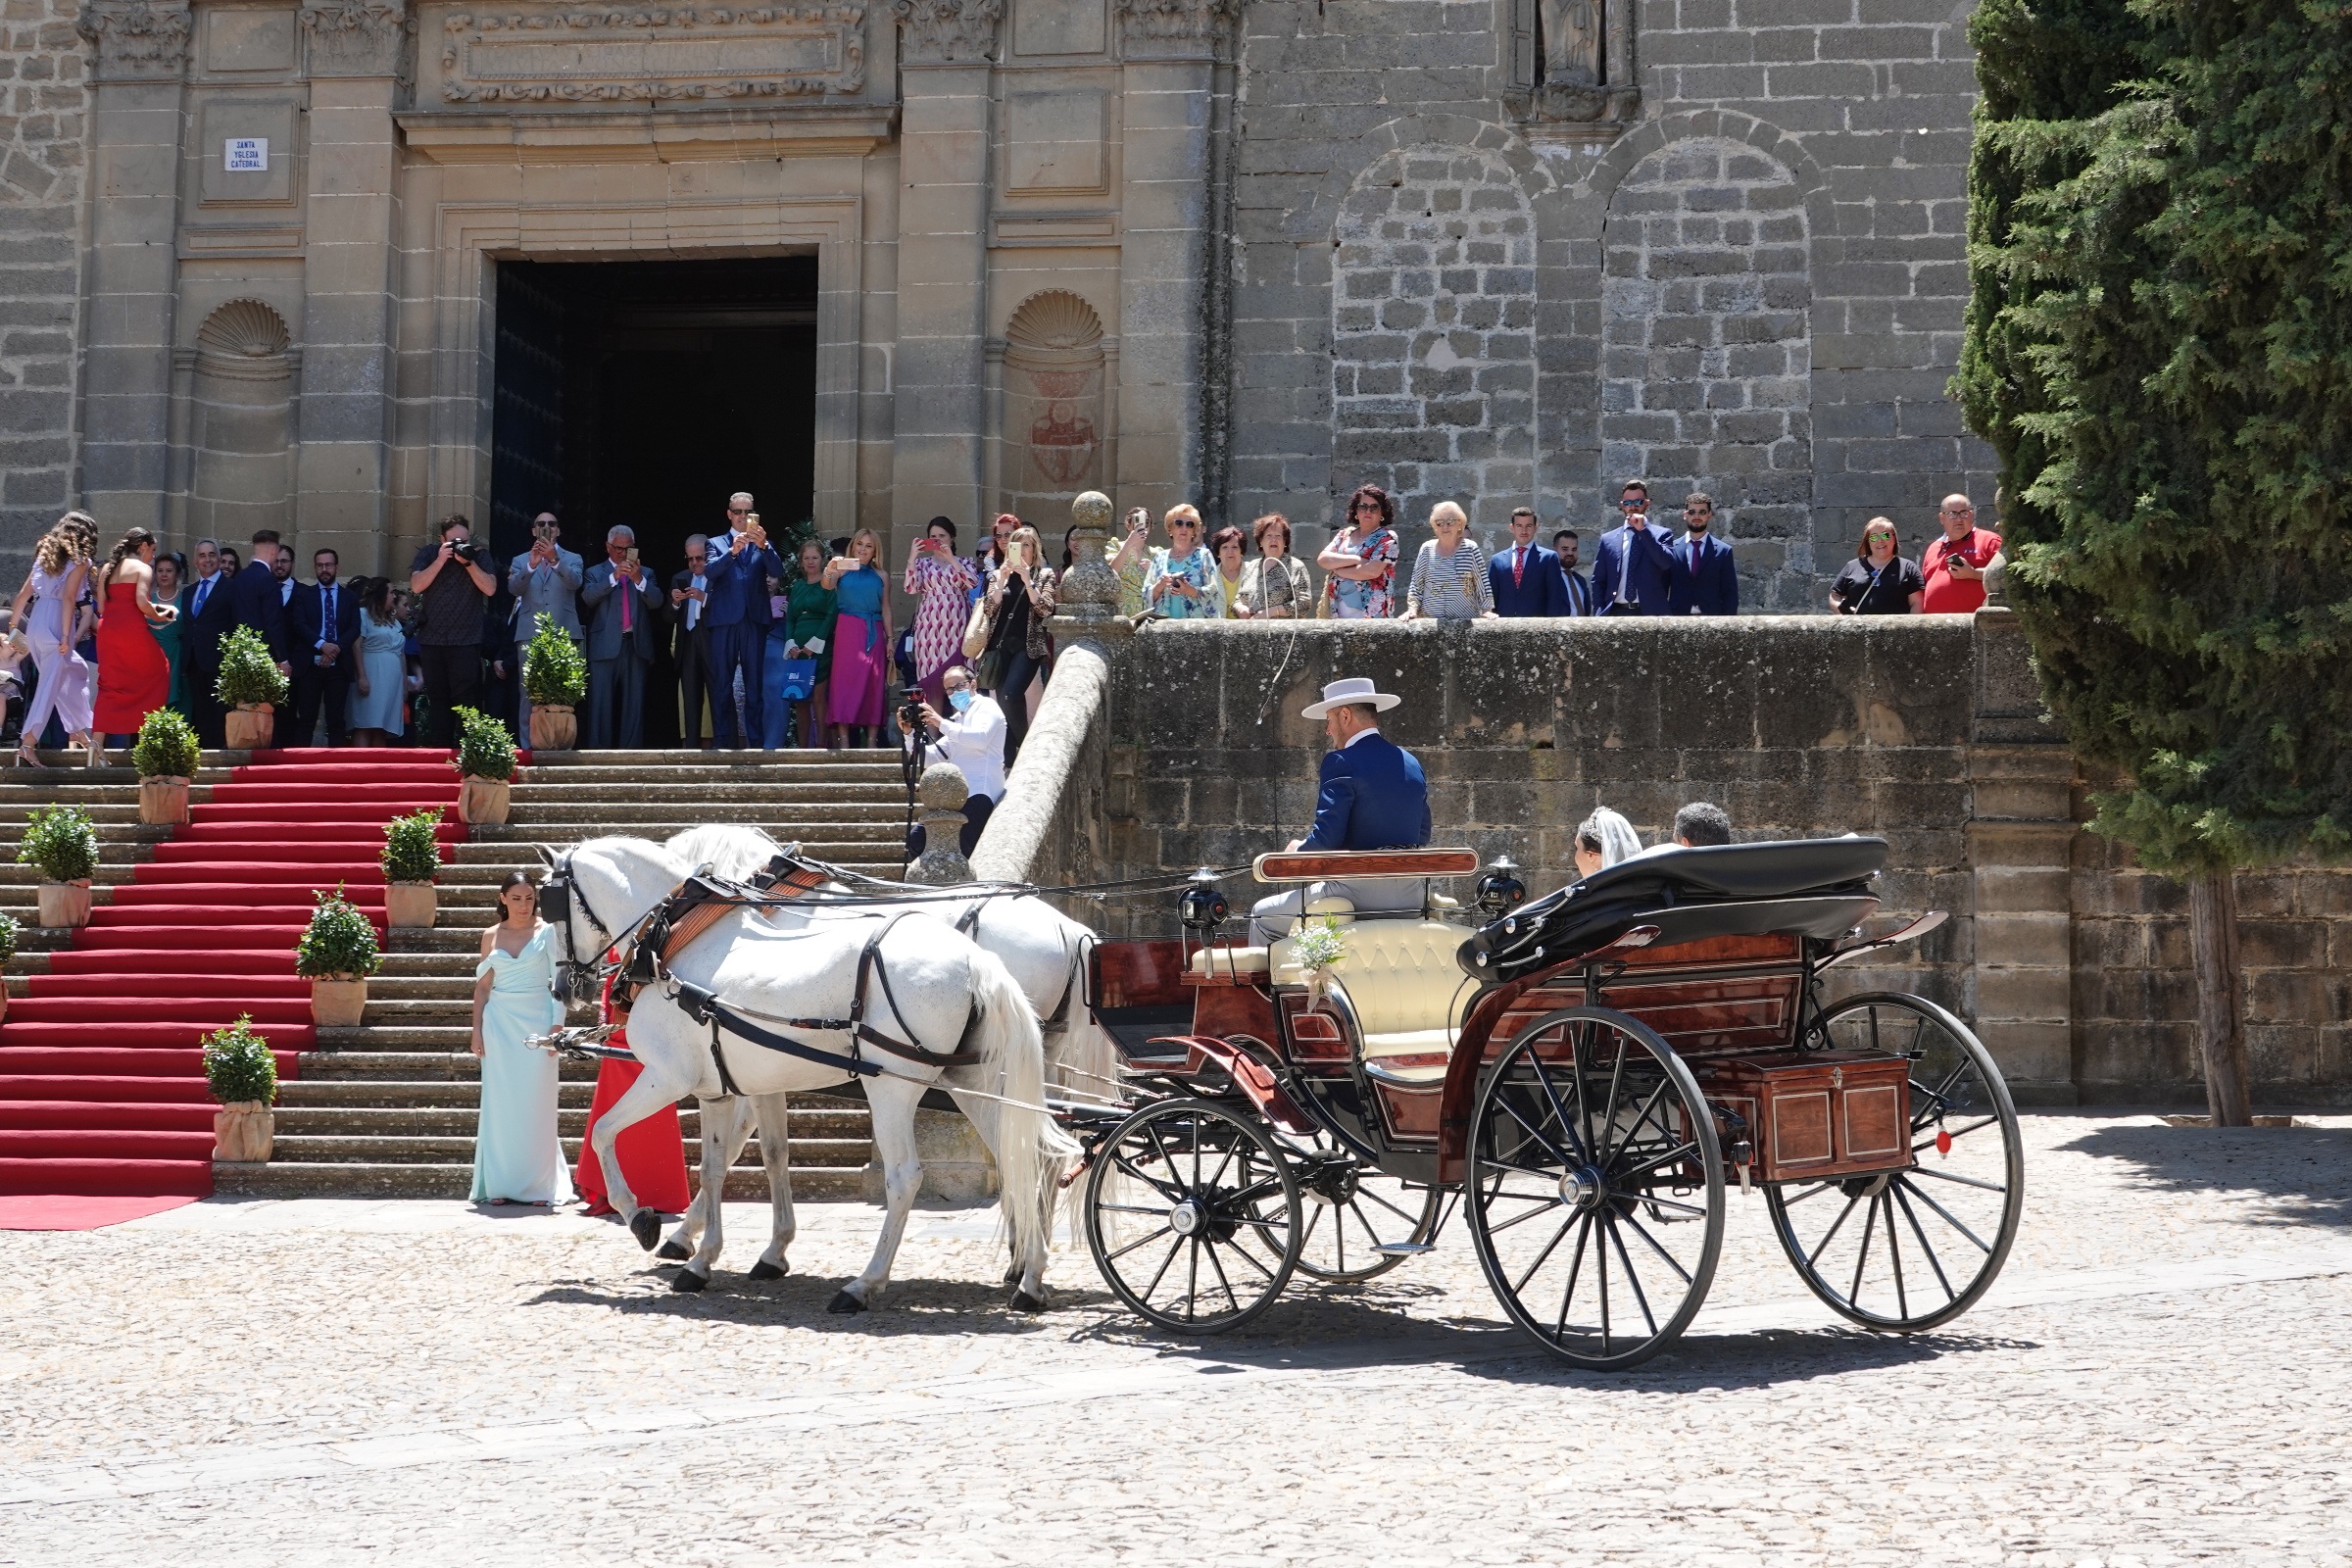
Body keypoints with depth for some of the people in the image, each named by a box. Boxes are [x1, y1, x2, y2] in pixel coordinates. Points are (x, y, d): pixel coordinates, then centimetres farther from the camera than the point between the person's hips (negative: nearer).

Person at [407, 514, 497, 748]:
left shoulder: (479, 555, 5)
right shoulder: (428, 554, 8)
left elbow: (490, 588, -6)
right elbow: (416, 586, -5)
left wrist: (468, 561, -13)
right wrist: (440, 560, -12)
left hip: (466, 639, -2)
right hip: (432, 638, 2)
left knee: (464, 698, -8)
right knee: (438, 697, 5)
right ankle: (439, 746, 8)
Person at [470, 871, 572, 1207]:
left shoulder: (547, 932, 1)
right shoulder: (491, 936, 8)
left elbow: (559, 981, -1)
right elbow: (482, 987, 11)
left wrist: (557, 1027, -9)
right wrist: (477, 1030, 5)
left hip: (537, 1024, -2)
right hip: (500, 1024, 2)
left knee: (536, 1101, -2)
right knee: (501, 1103, 2)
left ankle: (540, 1185, 4)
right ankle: (500, 1185, 6)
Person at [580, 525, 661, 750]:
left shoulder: (645, 574, 18)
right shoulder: (595, 573, 13)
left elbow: (656, 603, 2)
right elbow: (588, 597, -6)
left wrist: (639, 579, -14)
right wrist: (614, 577, -18)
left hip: (636, 646, 2)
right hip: (605, 646, -2)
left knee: (634, 703, -2)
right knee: (601, 702, -7)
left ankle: (630, 750, -2)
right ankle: (599, 751, -8)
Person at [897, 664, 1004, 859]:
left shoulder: (986, 706, 2)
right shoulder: (957, 720, 28)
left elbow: (980, 737, -20)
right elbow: (931, 758, 23)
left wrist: (941, 724, -22)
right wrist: (910, 734, 9)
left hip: (979, 795, -9)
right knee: (916, 838, 1)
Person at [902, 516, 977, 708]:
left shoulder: (963, 562, 12)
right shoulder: (922, 563, 14)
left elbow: (973, 582, -8)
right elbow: (910, 588, -1)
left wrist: (951, 559, -11)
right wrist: (912, 558, -8)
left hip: (956, 625, -1)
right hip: (930, 625, 1)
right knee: (932, 678, -5)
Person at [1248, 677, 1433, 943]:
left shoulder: (1341, 763, -11)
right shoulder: (1412, 764, 13)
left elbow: (1326, 837, -16)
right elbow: (1422, 836, 20)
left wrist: (1299, 849, 4)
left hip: (1360, 891, -8)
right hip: (1410, 894, 8)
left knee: (1263, 915, 10)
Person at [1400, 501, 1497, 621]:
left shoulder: (1470, 549, 2)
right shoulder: (1427, 549, 7)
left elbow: (1483, 584, 5)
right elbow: (1416, 585, 10)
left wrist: (1487, 610, -2)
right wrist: (1412, 609, -1)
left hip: (1466, 619, -1)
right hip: (1429, 618, 1)